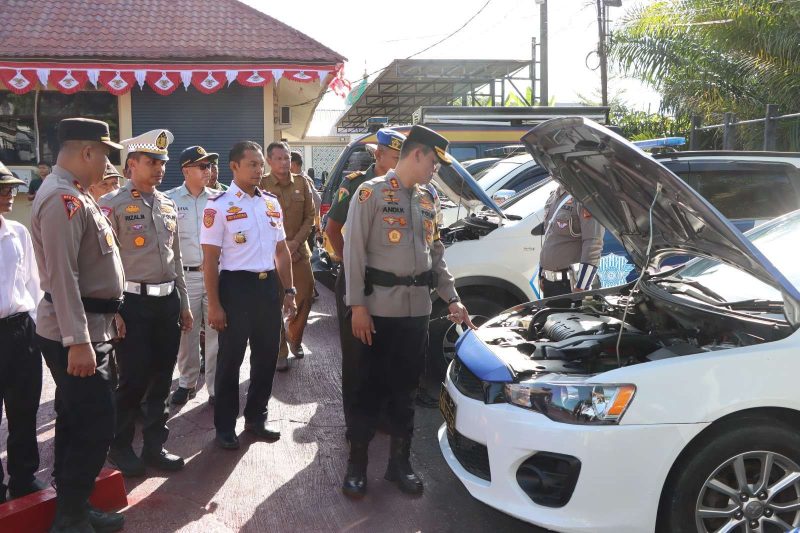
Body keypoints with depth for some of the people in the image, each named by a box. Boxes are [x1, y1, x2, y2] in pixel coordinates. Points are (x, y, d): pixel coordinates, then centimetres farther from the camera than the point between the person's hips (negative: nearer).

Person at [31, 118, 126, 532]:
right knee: (95, 426, -5)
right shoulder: (62, 199, -19)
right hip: (73, 334, -11)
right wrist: (78, 341, -27)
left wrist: (110, 312, 25)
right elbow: (61, 276, -25)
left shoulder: (75, 195, 15)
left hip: (89, 325, 11)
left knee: (77, 423, 17)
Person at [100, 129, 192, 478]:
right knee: (133, 380, 1)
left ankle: (155, 445, 25)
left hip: (168, 301, 6)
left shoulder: (169, 205, 12)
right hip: (133, 302, -6)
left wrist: (183, 304, 17)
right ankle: (120, 447, 22)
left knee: (162, 379, 12)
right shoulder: (113, 205, -7)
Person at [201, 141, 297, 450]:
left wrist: (288, 291, 10)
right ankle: (225, 426, 20)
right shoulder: (219, 206, -8)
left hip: (268, 285, 6)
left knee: (267, 355, 13)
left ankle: (256, 418, 30)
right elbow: (210, 259, -10)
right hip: (237, 286, -5)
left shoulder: (272, 203, 9)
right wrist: (214, 305, -13)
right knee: (230, 359, 6)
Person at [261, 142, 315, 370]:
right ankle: (280, 352, 12)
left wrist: (296, 242, -6)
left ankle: (294, 339, 31)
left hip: (299, 251, 3)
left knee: (304, 298, 6)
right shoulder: (261, 185, -5)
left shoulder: (302, 183, 6)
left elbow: (310, 216, 7)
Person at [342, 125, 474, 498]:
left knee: (406, 388, 12)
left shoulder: (429, 200, 14)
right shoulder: (371, 193, -6)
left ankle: (399, 462, 24)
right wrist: (357, 306, -14)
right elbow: (354, 252, -9)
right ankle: (356, 465, 15)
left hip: (418, 310, 6)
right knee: (368, 388, 3)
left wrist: (452, 299, 13)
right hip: (379, 309, -6)